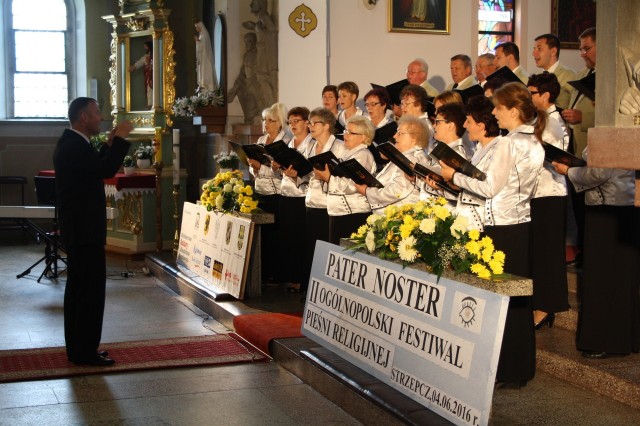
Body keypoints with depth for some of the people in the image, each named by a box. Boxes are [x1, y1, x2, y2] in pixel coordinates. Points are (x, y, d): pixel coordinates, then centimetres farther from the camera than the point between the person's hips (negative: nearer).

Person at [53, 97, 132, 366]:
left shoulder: (71, 143, 14)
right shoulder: (74, 147, -19)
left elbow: (95, 169, 20)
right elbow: (107, 170, -28)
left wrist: (109, 144, 13)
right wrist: (120, 139, -17)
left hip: (77, 229, 11)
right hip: (85, 231, -11)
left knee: (78, 288, 14)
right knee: (92, 290, -6)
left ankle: (77, 348, 22)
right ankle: (86, 352, 0)